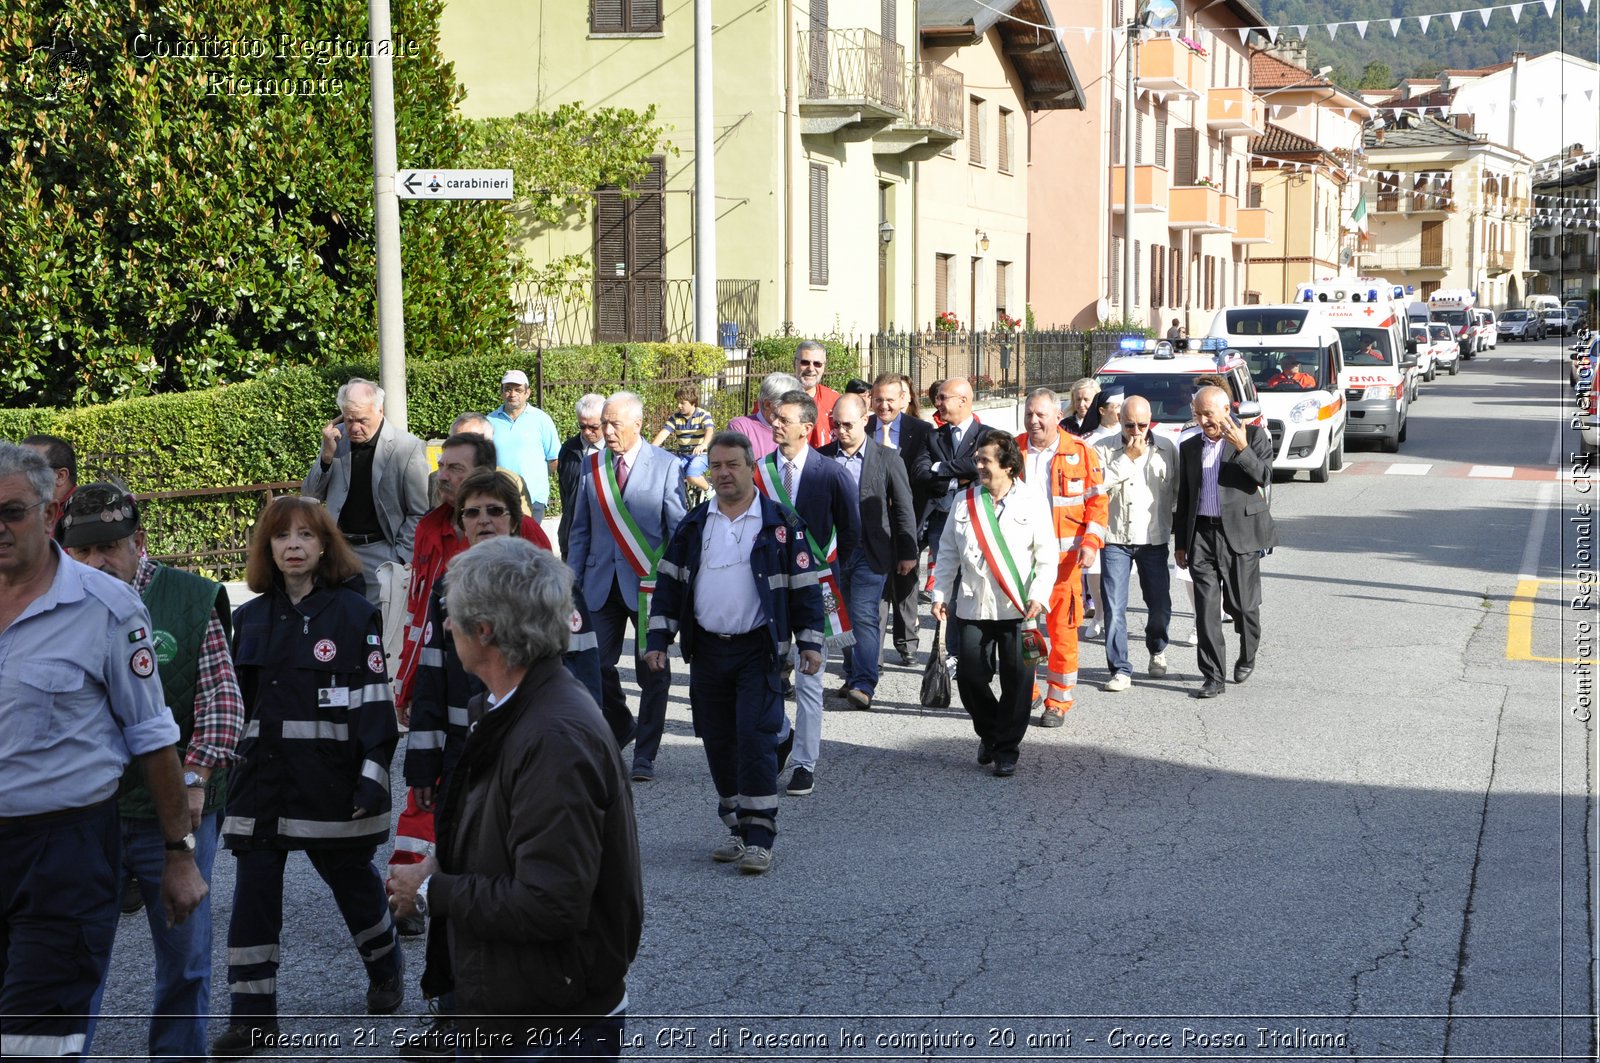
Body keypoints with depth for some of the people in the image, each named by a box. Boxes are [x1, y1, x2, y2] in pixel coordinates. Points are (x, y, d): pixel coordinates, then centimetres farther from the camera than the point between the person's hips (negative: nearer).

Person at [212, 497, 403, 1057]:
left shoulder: (354, 613, -5)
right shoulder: (249, 617, 9)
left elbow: (375, 700, -9)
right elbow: (236, 699, 16)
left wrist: (373, 774, -15)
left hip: (332, 778, -4)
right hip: (262, 776, 4)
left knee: (351, 877, 12)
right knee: (253, 893, -2)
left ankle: (385, 969, 38)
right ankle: (252, 1013, 5)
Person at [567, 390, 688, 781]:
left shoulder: (665, 466, -3)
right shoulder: (592, 467, 8)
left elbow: (678, 529, -1)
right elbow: (581, 530, 13)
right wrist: (572, 579, 7)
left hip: (648, 583, -3)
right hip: (602, 581, 3)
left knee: (651, 671, 2)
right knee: (597, 664, 3)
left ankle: (645, 756, 11)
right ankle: (620, 728, 30)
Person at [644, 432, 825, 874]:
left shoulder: (781, 524, -1)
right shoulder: (693, 525, 9)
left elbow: (804, 585, 0)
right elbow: (670, 584, 11)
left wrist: (810, 641, -5)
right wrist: (659, 639, 4)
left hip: (759, 651, -4)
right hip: (707, 650, 4)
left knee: (756, 740, -10)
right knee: (719, 743, 9)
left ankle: (759, 838, -6)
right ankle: (737, 829, 22)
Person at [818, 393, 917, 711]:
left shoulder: (887, 457, -1)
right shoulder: (822, 457, 5)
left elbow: (903, 507, 2)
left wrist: (908, 553, 1)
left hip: (870, 553, -3)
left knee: (864, 615, -11)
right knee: (844, 617, 10)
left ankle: (864, 685, -13)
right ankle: (852, 676, 22)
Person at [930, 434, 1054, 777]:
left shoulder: (1032, 501, -1)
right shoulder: (964, 501, 7)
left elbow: (1047, 555, -1)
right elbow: (948, 551, 11)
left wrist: (1038, 595, -12)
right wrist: (940, 594, 5)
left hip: (1017, 608, -3)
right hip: (973, 605, 3)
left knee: (1016, 681, -1)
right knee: (970, 675, 1)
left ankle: (1006, 749, 12)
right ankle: (989, 733, 26)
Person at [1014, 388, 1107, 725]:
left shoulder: (1080, 451, 0)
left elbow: (1097, 499, 2)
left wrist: (1091, 542, -8)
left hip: (1064, 555, -2)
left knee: (1063, 630, 0)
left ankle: (1058, 702, 9)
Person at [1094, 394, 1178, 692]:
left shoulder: (1167, 449, 4)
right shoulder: (1106, 450, -2)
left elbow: (1177, 490, 11)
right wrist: (1127, 458, -13)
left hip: (1154, 539, 1)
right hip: (1115, 539, -1)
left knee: (1160, 605, 8)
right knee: (1113, 608, -5)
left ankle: (1157, 649, 38)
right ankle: (1120, 669, 3)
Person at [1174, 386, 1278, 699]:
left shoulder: (1254, 436, 3)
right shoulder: (1189, 447, 15)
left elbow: (1263, 477, -9)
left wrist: (1242, 448, -21)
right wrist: (1180, 542, 15)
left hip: (1240, 534, -3)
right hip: (1201, 535, 3)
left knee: (1243, 604, 4)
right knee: (1206, 608, -4)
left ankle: (1246, 658, 30)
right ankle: (1213, 677, -2)